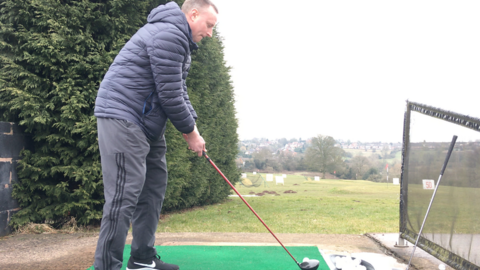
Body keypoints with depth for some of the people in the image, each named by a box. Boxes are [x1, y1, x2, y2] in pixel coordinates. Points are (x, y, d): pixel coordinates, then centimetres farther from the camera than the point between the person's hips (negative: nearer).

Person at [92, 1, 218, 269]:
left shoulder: (181, 40, 19)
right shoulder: (169, 34, -16)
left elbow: (179, 91, 19)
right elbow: (170, 94, -19)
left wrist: (192, 127, 6)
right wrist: (190, 131, -7)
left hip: (147, 125, 11)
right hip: (123, 116, -11)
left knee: (154, 188, 11)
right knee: (125, 194, -13)